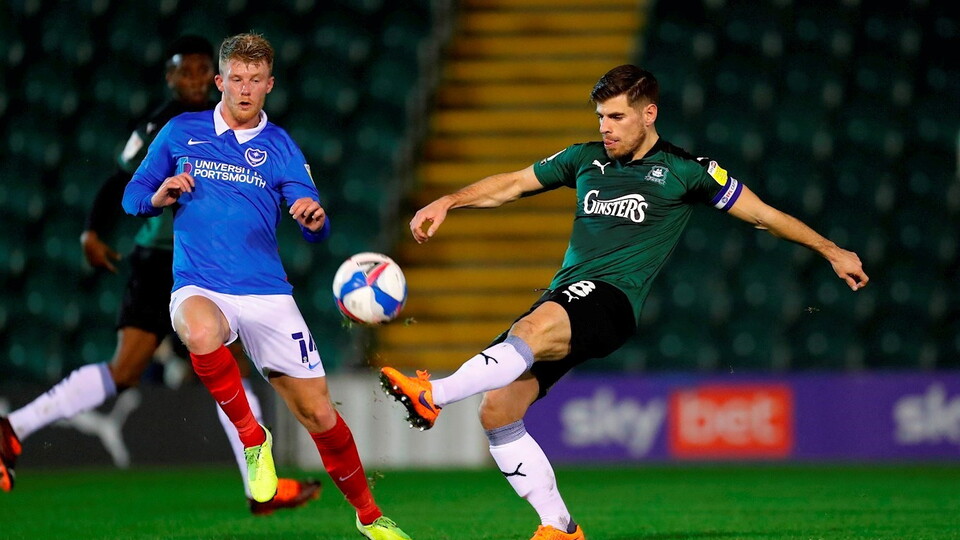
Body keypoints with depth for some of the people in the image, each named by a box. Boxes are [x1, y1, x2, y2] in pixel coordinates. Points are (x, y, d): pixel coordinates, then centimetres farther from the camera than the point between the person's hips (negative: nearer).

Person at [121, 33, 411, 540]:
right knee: (202, 331, -40)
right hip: (200, 288, -2)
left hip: (267, 292, 2)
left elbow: (315, 229, 1)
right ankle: (252, 438, -17)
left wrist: (315, 219, -23)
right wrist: (160, 196, -10)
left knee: (318, 412, -1)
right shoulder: (181, 133, 7)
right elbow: (133, 197, 13)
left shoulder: (280, 147, 8)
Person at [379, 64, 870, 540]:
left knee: (532, 330, -38)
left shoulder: (684, 171, 6)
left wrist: (831, 251, 14)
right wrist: (447, 203, 15)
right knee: (497, 410, -9)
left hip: (612, 301, -6)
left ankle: (433, 395, -51)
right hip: (562, 300, 6)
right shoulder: (586, 160, 19)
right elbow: (512, 184, 27)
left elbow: (762, 214, 13)